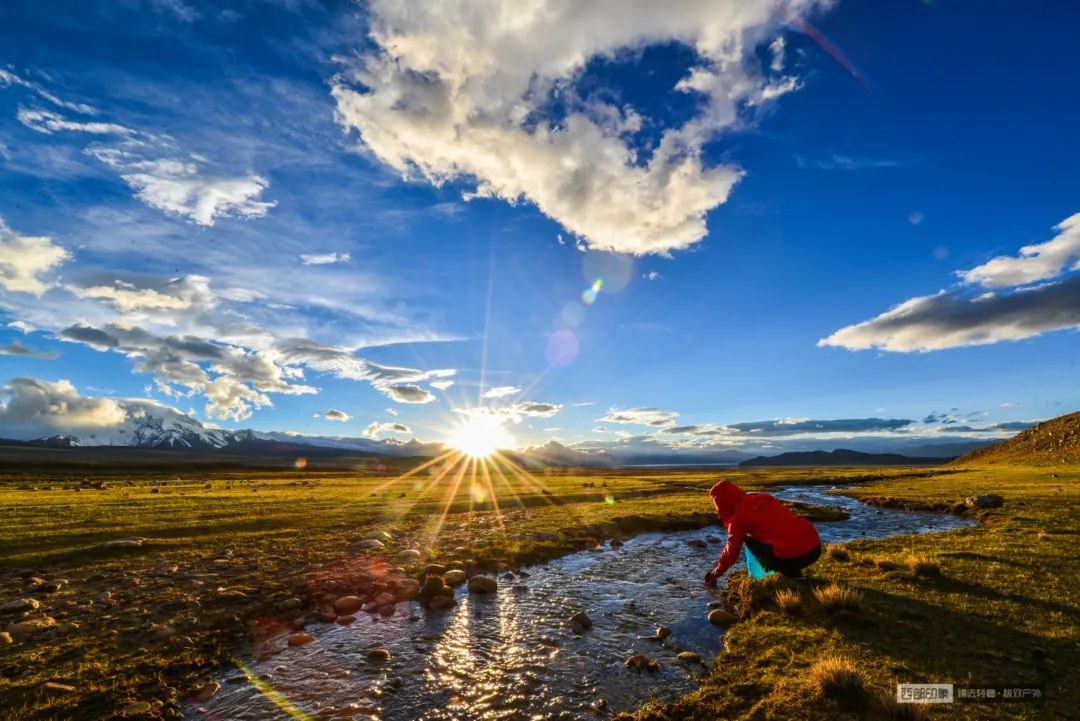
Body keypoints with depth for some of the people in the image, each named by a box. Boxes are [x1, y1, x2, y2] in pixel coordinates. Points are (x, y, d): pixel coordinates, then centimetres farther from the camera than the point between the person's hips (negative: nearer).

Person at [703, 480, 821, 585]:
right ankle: (795, 576, 18)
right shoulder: (763, 497, 18)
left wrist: (716, 573, 25)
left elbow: (731, 552, 7)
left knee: (749, 538, 12)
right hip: (815, 546, 7)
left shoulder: (738, 517, -1)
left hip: (793, 556, -7)